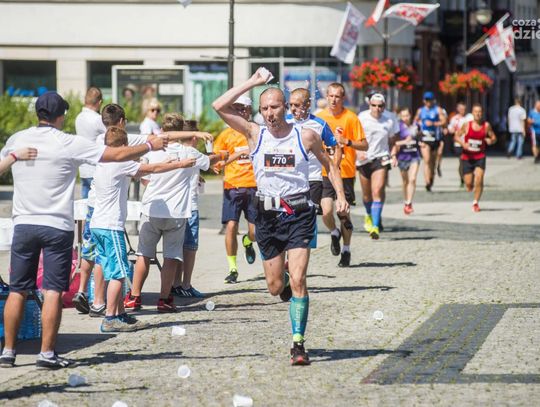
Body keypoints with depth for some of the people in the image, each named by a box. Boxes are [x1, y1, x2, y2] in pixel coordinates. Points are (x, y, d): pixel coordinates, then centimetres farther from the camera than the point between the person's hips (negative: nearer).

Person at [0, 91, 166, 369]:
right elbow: (118, 155, -4)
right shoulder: (68, 144, -8)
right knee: (53, 292, -1)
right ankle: (47, 354, -3)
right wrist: (150, 146, 10)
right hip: (57, 227, -4)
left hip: (23, 224, 4)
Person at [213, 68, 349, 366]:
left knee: (298, 280, -14)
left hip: (299, 214, -2)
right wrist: (253, 82, -6)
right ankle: (292, 294, 45)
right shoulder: (255, 134, 1)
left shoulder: (305, 136, 0)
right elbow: (220, 106, -9)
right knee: (275, 287, 8)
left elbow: (329, 165, 15)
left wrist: (340, 196, 3)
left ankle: (298, 343, -11)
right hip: (267, 215, 2)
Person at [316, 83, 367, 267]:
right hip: (325, 173, 1)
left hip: (346, 173, -1)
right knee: (326, 212, -12)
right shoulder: (319, 118, 5)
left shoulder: (351, 118, -3)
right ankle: (334, 233, 20)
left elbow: (364, 145, -3)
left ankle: (346, 250, 20)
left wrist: (346, 141, -17)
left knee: (344, 213, 3)